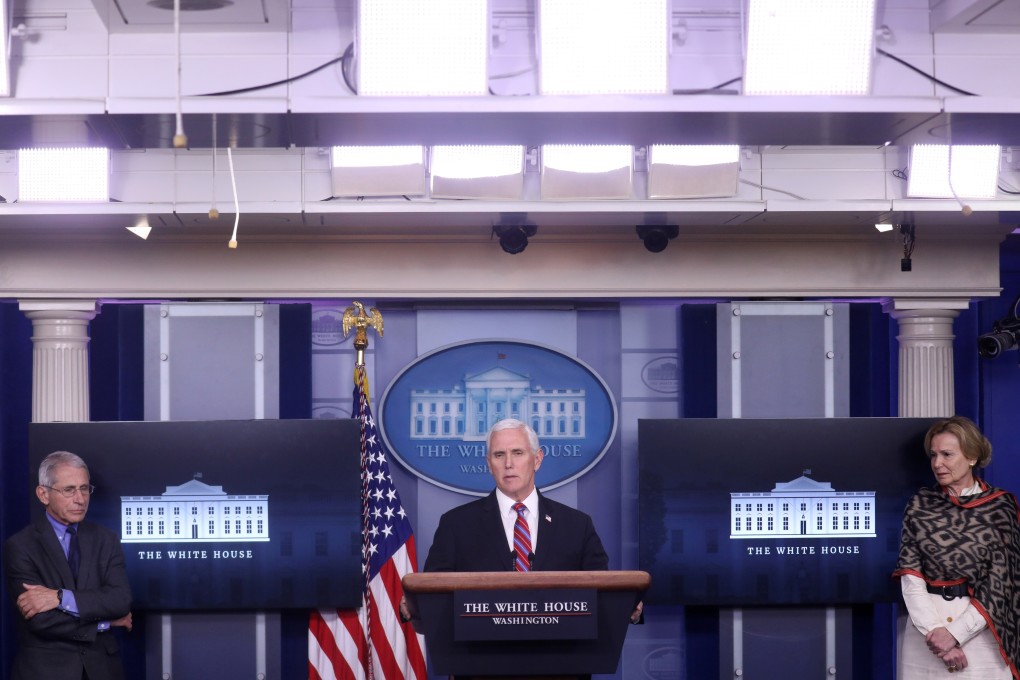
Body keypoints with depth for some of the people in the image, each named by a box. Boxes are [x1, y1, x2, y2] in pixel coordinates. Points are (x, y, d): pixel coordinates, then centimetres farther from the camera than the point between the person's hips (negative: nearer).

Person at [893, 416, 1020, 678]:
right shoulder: (920, 505, 3)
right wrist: (934, 630, -16)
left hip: (981, 629, -2)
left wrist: (955, 634, -14)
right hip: (925, 627, 2)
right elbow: (910, 575, -3)